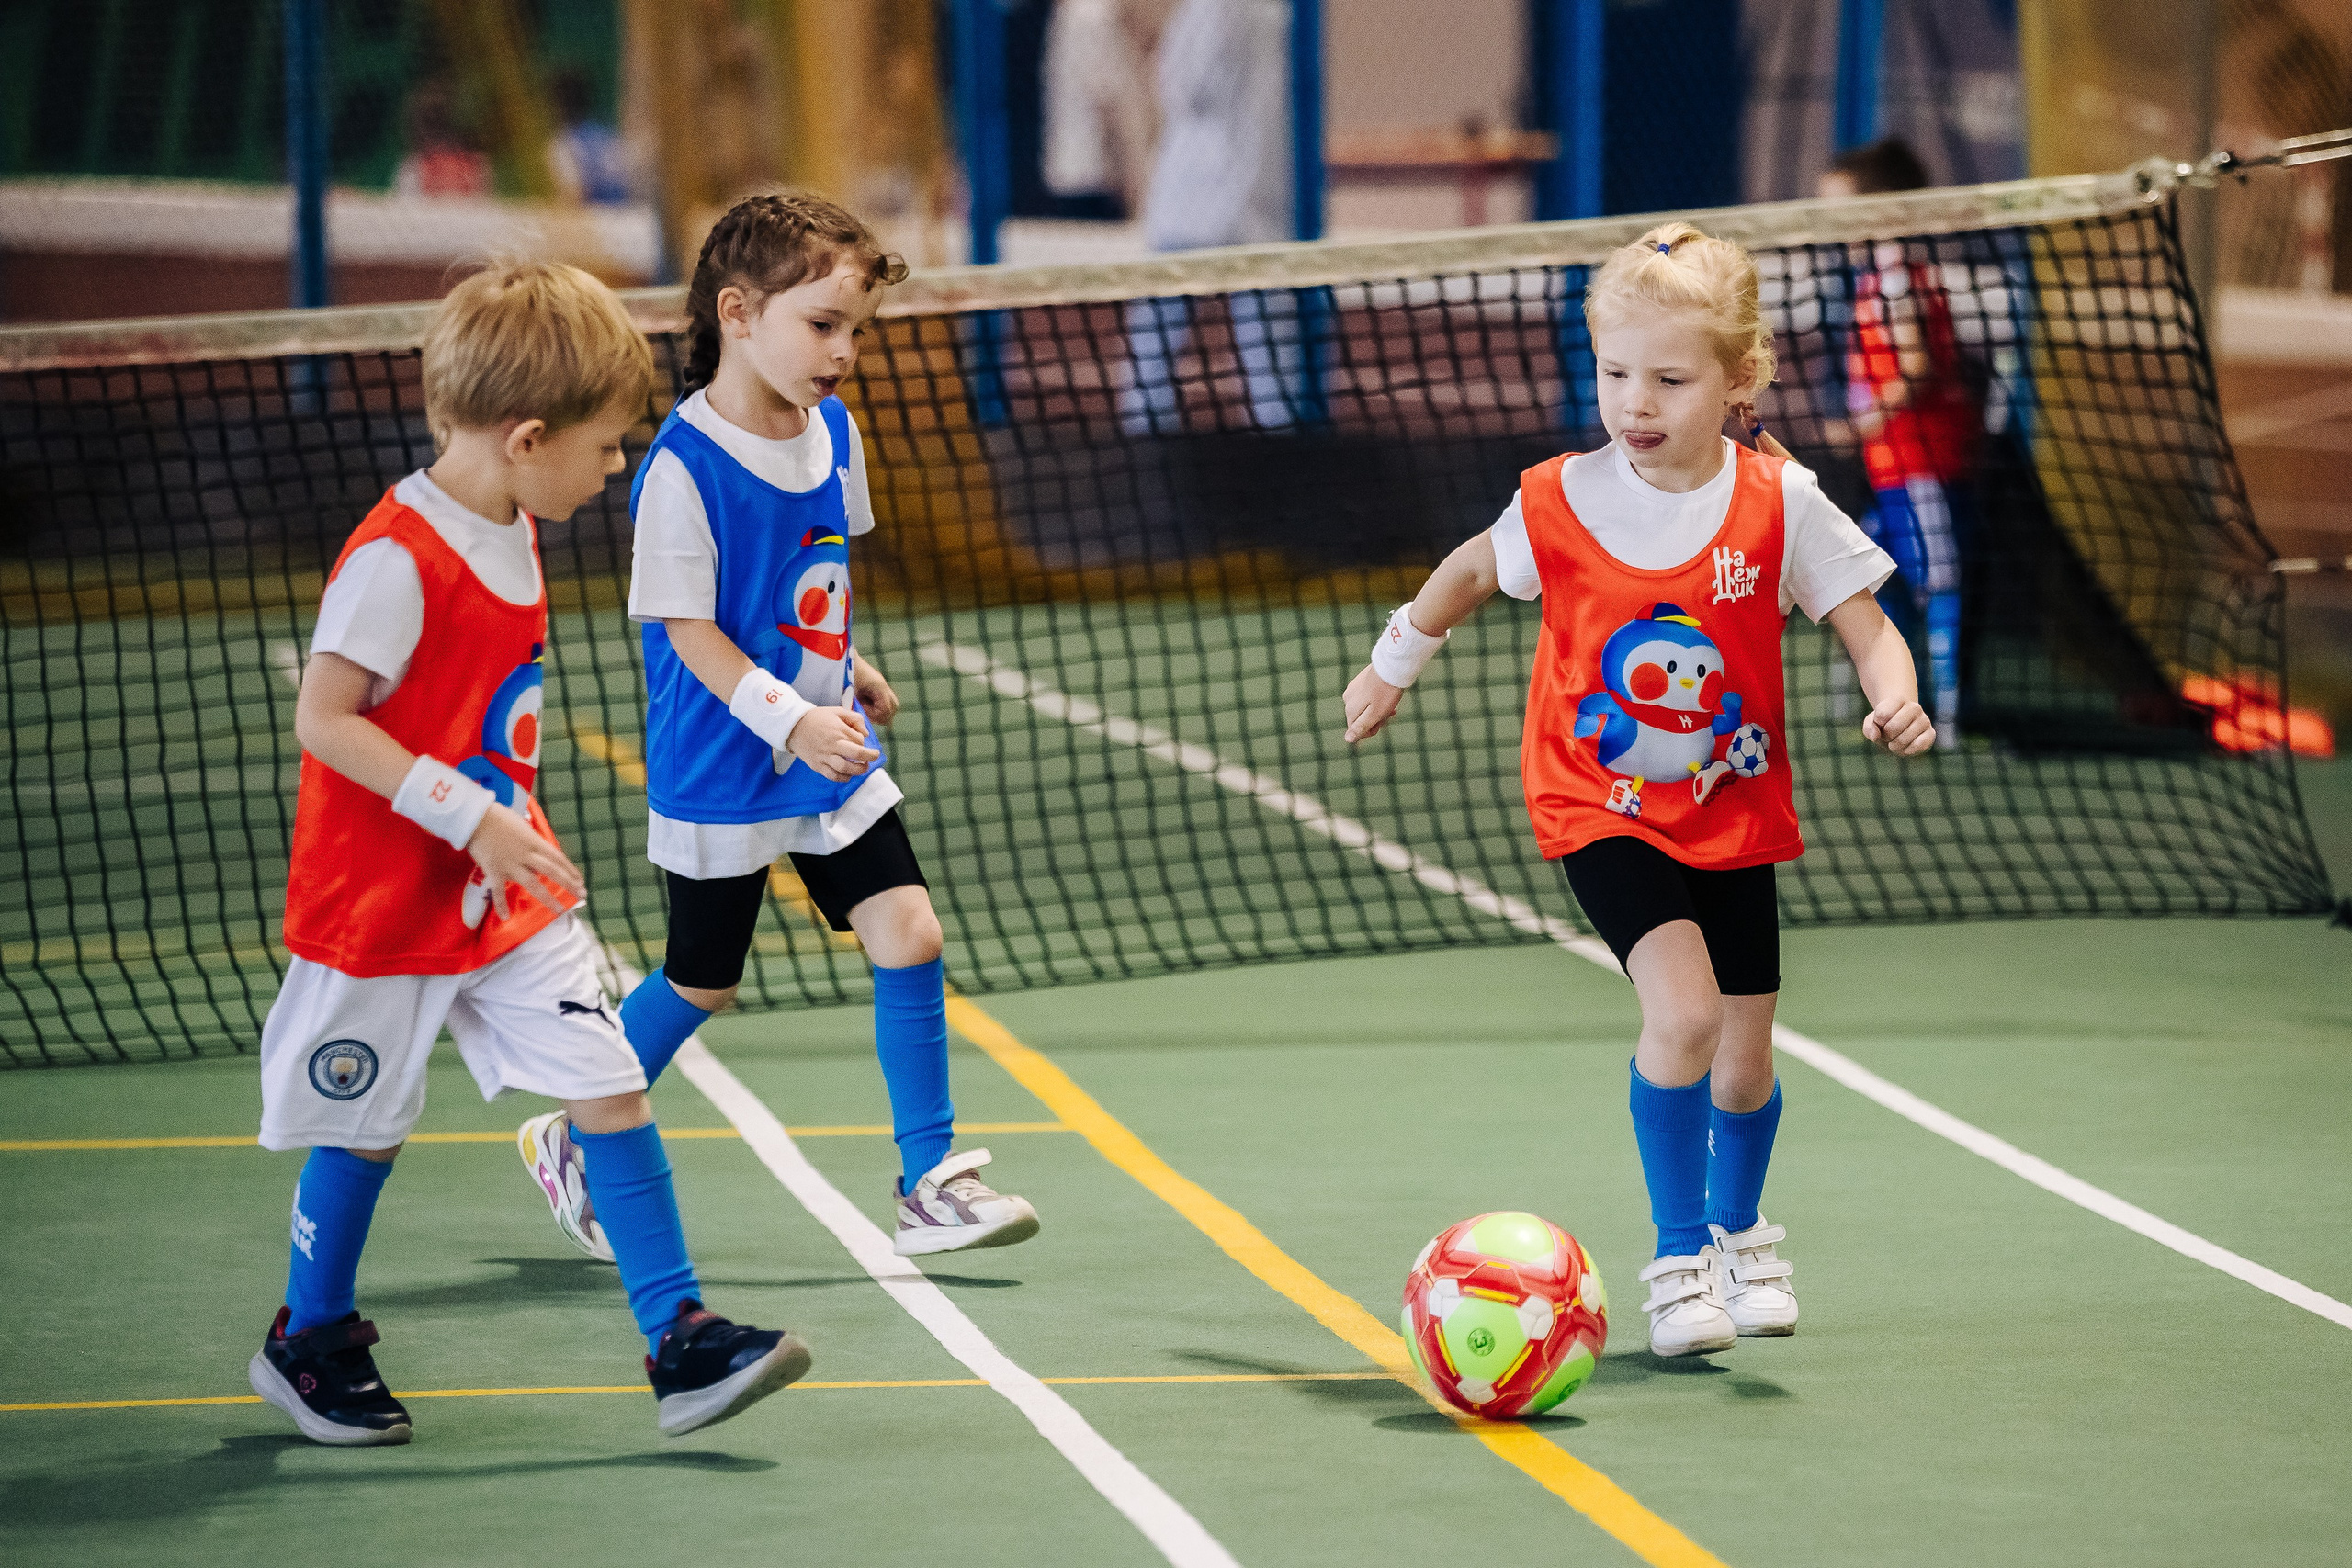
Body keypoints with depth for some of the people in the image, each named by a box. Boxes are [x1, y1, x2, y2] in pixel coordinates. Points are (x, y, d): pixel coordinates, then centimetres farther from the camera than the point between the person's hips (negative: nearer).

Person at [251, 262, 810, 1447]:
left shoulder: (510, 535, 6)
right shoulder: (395, 559, -22)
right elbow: (324, 719, -25)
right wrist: (470, 817, -27)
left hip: (511, 898, 7)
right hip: (385, 904, -7)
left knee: (611, 1090, -2)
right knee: (363, 1128, 8)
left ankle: (680, 1343, -1)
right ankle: (310, 1344, 29)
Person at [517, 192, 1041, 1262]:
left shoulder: (831, 431, 1)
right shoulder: (684, 467, -21)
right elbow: (690, 629, -21)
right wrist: (790, 721, -29)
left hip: (828, 756, 6)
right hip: (720, 774, -6)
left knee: (908, 935, -5)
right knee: (702, 984, 8)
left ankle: (929, 1182, 2)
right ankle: (571, 1144, 32)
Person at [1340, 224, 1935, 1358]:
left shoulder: (1779, 505, -12)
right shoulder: (1561, 502, -10)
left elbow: (1868, 628, -9)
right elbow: (1473, 571, 11)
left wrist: (1896, 700, -30)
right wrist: (1394, 665, 21)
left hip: (1732, 811, 2)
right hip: (1601, 807, -2)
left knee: (1742, 1068, 7)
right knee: (1681, 1011, -24)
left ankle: (1740, 1234, 40)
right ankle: (1678, 1256, -6)